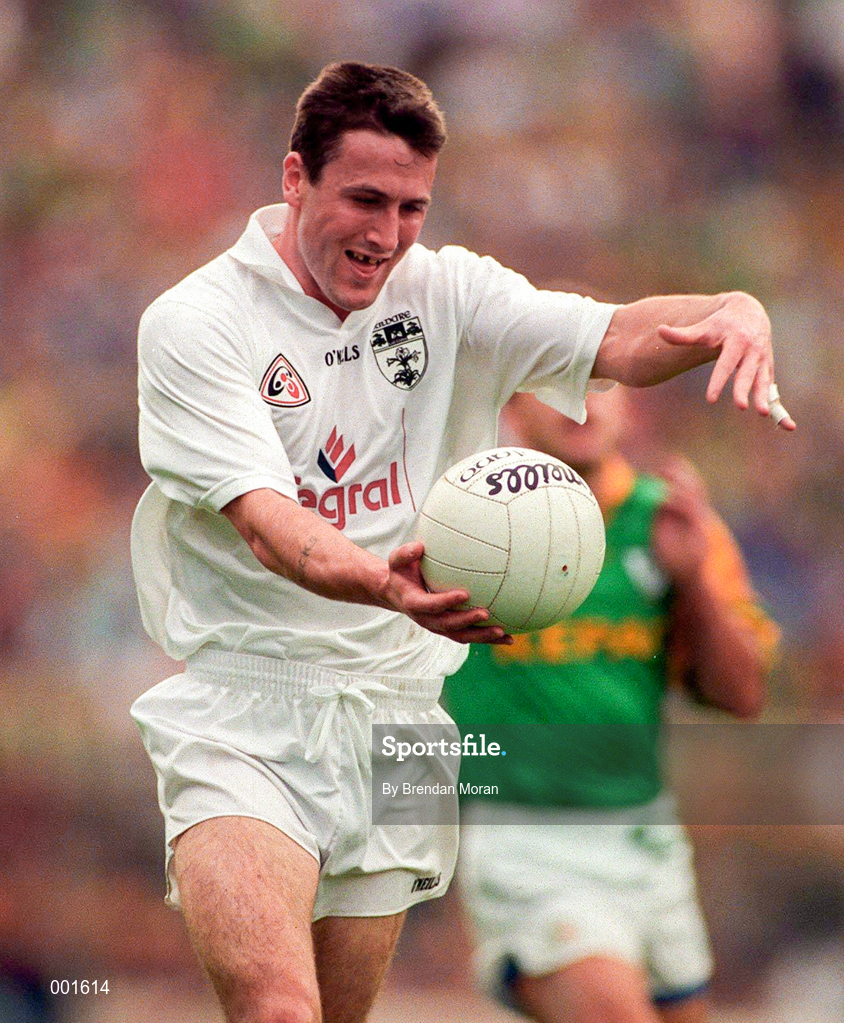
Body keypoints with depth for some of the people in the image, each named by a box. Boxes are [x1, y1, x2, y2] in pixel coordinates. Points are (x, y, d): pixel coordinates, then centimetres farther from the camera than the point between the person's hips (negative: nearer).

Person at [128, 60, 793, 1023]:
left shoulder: (445, 293, 5)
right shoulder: (194, 323, -8)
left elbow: (617, 338, -8)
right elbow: (265, 521, -21)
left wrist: (735, 313, -30)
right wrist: (381, 581, -41)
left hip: (394, 715, 5)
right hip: (239, 712, -5)